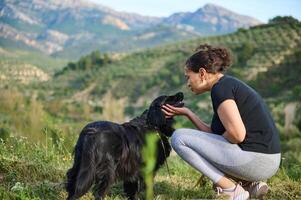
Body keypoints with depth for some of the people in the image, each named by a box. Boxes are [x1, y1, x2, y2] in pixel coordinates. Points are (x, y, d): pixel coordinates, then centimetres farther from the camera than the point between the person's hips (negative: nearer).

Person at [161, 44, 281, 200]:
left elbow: (237, 134, -21)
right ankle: (250, 183, 13)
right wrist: (186, 113, 18)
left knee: (179, 137, -5)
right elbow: (213, 134, 17)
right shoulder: (231, 84, 18)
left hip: (253, 160, -10)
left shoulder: (220, 88, -11)